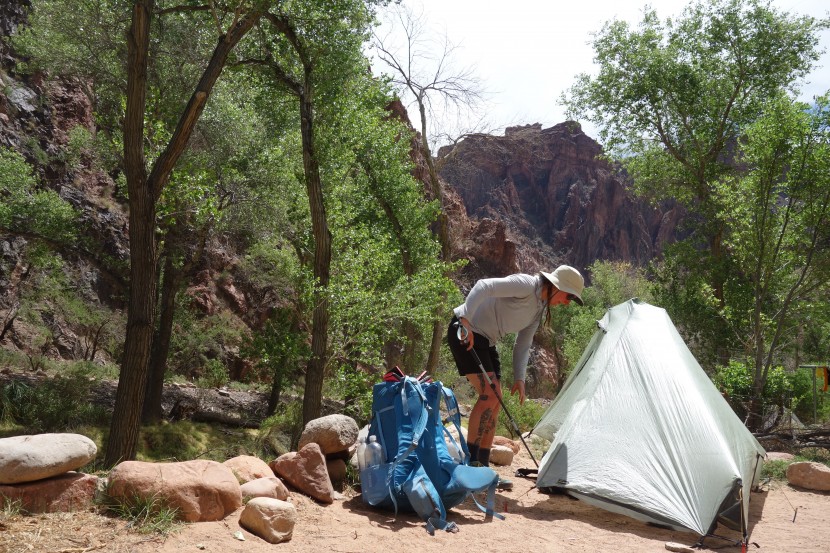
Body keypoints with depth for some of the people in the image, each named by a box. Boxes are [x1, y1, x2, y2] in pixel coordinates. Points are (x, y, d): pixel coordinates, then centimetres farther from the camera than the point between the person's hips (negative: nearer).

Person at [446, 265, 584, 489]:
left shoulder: (539, 308, 10)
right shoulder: (526, 285, -18)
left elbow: (522, 345, 14)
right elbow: (483, 286, -28)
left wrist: (519, 378, 3)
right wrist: (465, 320, -36)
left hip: (485, 341, 10)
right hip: (465, 333, -10)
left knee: (495, 402, 6)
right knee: (489, 394, -18)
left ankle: (482, 468, 11)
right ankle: (470, 461, -11)